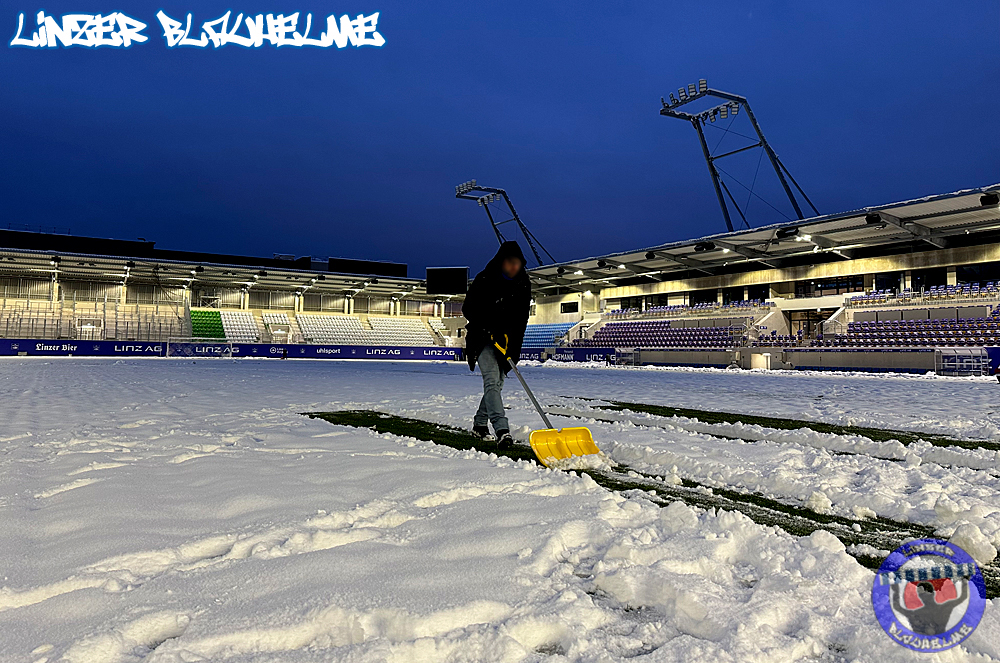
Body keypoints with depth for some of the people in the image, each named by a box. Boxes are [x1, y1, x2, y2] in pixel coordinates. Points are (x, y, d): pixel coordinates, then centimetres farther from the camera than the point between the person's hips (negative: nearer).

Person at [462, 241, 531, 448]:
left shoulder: (523, 284, -1)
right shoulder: (484, 280, -14)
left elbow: (521, 318, -3)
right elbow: (469, 309, -13)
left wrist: (513, 346, -14)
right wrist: (493, 327, -24)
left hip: (507, 340, 5)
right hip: (483, 338, -5)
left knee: (497, 383, 10)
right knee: (492, 380, -20)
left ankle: (480, 424, 28)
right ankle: (501, 430, -30)